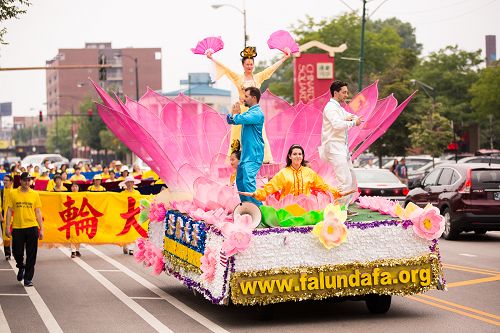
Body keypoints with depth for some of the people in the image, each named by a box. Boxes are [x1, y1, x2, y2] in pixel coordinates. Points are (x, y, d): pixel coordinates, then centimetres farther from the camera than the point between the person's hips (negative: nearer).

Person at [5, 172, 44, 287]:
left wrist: (41, 229, 3)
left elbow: (38, 212, 7)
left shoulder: (35, 194, 5)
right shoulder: (13, 193, 3)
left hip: (32, 227, 0)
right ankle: (21, 267, 35)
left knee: (31, 255, 1)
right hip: (17, 228, 0)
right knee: (17, 252, 3)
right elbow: (10, 210, 4)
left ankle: (28, 278, 10)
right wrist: (7, 227, -2)